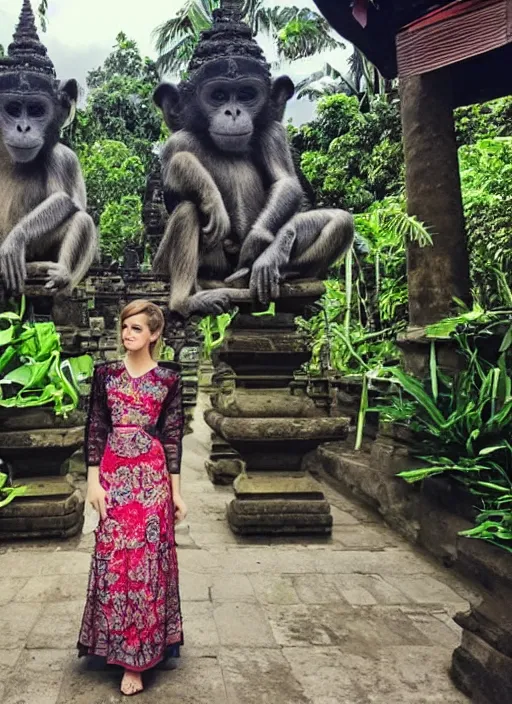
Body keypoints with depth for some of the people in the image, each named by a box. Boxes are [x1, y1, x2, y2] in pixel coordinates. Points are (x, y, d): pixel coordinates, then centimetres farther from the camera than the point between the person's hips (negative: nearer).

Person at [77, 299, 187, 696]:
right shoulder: (105, 373, 4)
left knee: (146, 557, 2)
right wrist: (93, 480, -4)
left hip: (152, 475, -1)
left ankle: (137, 659, 13)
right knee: (115, 557, 5)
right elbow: (95, 428, 3)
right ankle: (125, 649, 23)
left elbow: (173, 435, 1)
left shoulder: (168, 379, 1)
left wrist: (176, 489, 0)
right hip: (114, 473, 2)